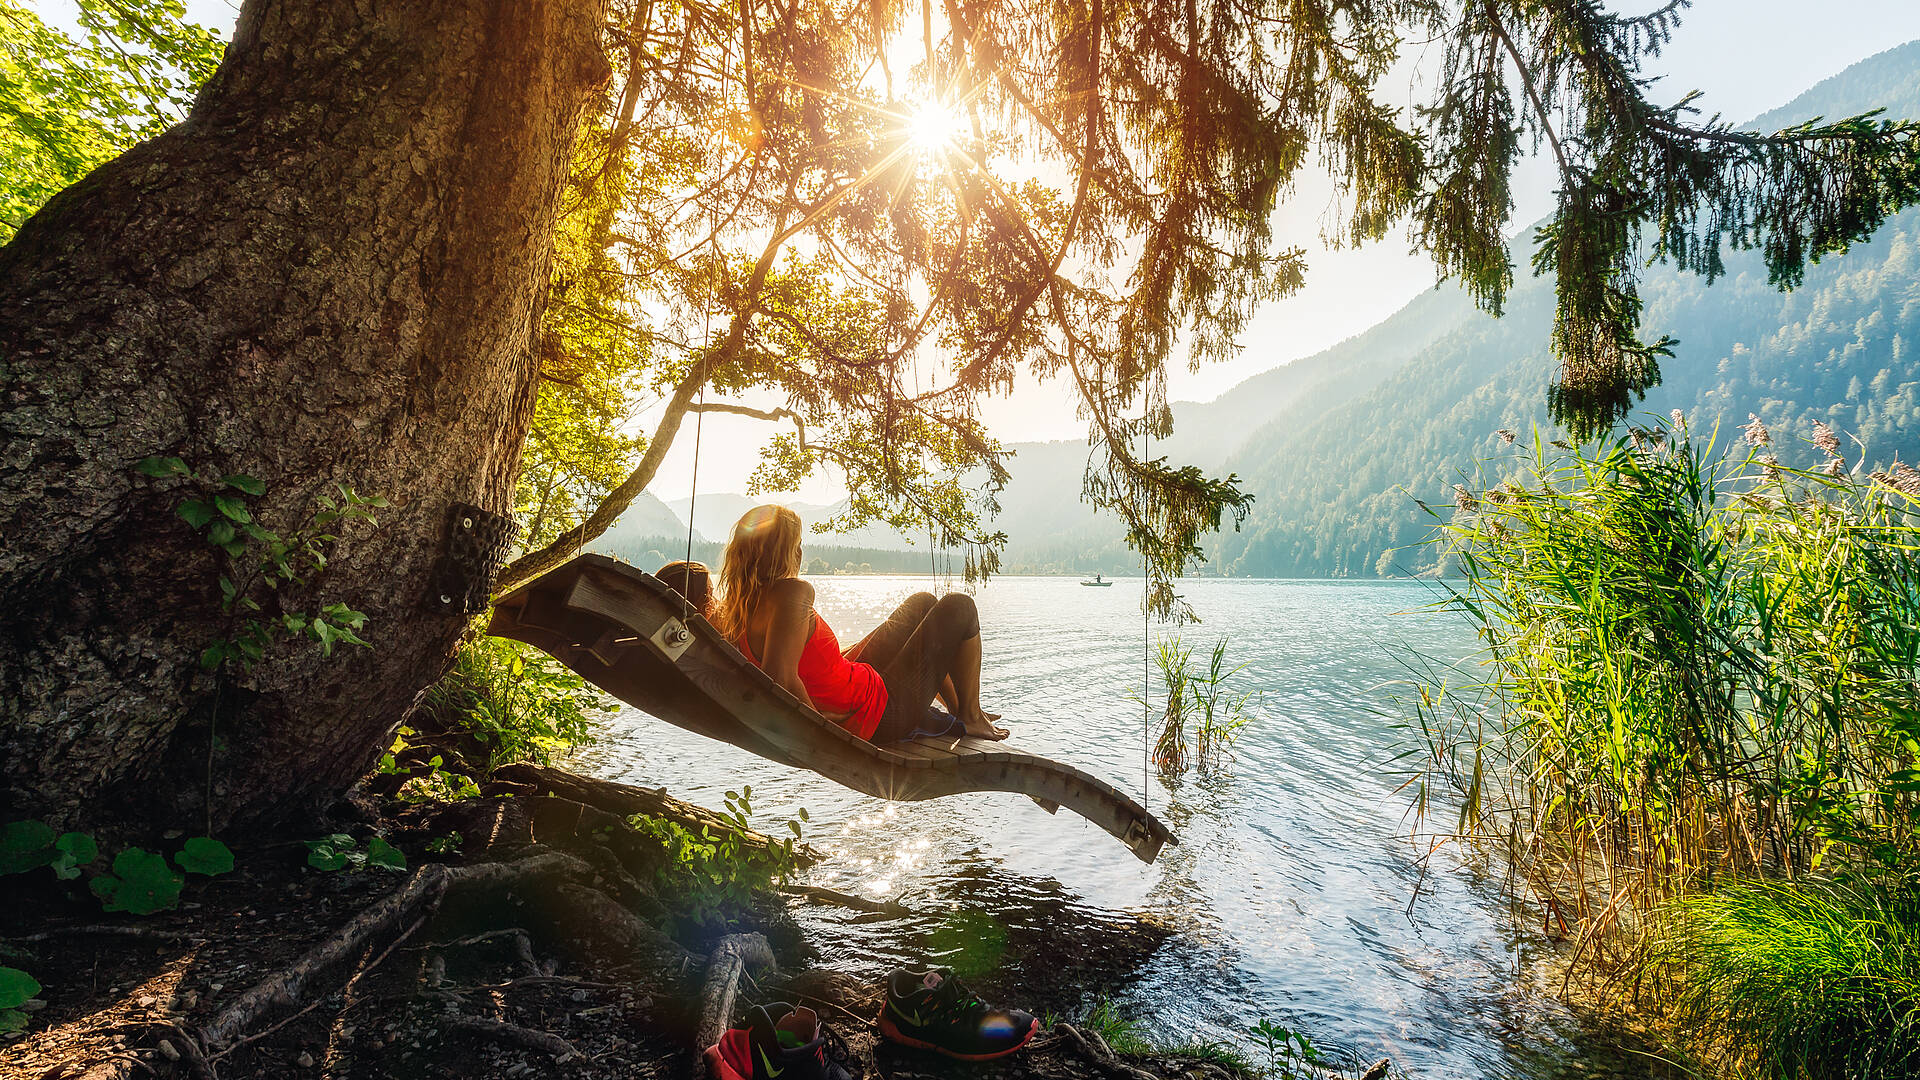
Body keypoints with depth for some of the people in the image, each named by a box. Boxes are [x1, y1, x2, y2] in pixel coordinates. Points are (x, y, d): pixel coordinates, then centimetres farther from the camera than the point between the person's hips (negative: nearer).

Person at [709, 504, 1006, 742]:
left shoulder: (730, 608, -6)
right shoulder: (793, 593, -32)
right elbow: (781, 675, -42)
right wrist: (817, 720, -27)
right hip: (885, 713, -10)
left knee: (924, 602, 25)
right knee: (959, 607, 2)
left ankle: (960, 709, 39)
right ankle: (971, 718, 20)